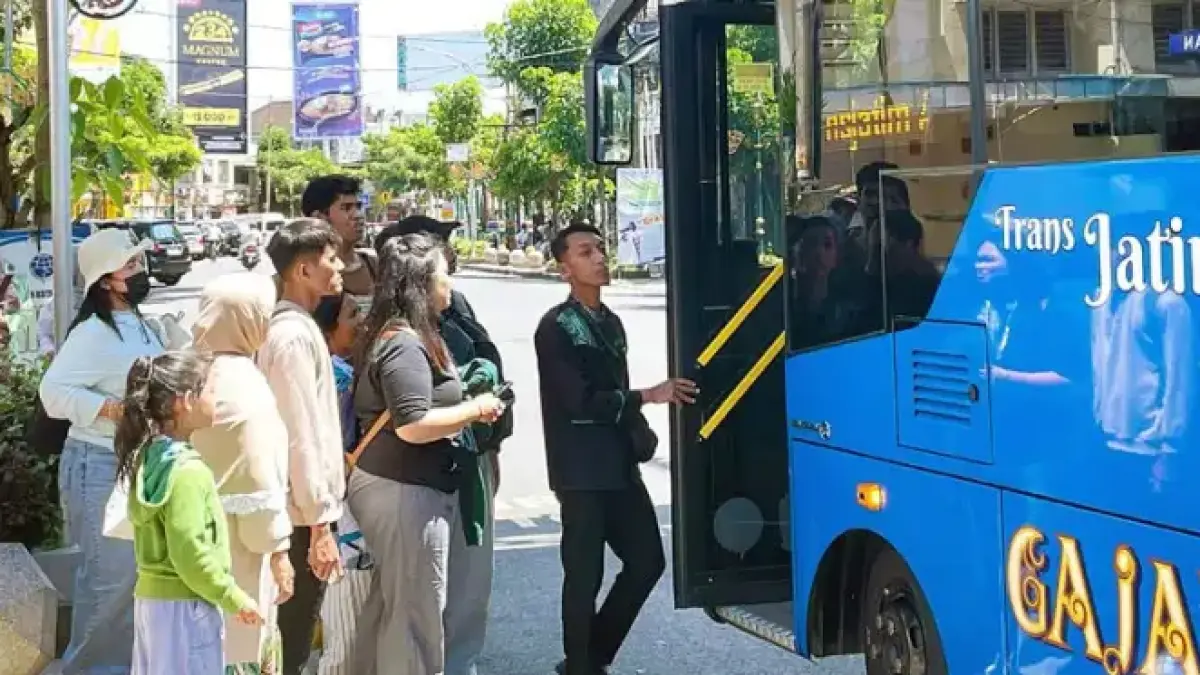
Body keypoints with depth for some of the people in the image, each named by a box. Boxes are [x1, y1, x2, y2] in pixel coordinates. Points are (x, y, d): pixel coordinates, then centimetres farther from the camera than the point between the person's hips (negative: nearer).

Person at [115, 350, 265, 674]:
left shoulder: (148, 456, 7)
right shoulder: (187, 471, -20)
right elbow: (189, 553, -22)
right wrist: (234, 598, -12)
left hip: (151, 595, 9)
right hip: (184, 605, -9)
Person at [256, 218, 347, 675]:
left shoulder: (292, 326, 11)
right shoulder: (295, 334, -18)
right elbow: (303, 436, -22)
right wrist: (320, 522, -21)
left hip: (299, 507, 9)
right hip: (304, 512, -9)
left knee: (288, 632, 18)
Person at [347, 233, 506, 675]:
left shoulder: (389, 336, 13)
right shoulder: (404, 344, -19)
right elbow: (413, 426, -28)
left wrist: (468, 406, 13)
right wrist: (475, 409, -16)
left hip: (391, 486, 11)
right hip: (405, 492, -11)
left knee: (390, 603, 19)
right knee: (417, 611, 0)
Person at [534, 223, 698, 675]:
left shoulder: (610, 322, 15)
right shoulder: (555, 327, -10)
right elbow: (580, 400, -18)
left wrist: (639, 433, 7)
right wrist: (647, 396, -14)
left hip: (619, 465, 8)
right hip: (581, 471, -8)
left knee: (647, 561, 9)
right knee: (585, 577, -2)